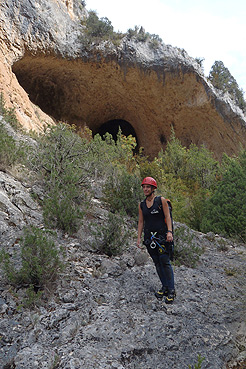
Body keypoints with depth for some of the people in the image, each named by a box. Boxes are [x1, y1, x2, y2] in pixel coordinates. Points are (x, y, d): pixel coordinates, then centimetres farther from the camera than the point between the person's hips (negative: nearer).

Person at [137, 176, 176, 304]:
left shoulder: (161, 200, -2)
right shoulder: (141, 205, 10)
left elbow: (167, 217, -4)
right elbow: (141, 222, 12)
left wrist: (169, 232, -16)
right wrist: (139, 238, 7)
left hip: (162, 235, -4)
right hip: (149, 237, 4)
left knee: (165, 262, -8)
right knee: (157, 263, 8)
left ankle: (171, 290, 0)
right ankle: (164, 287, 20)